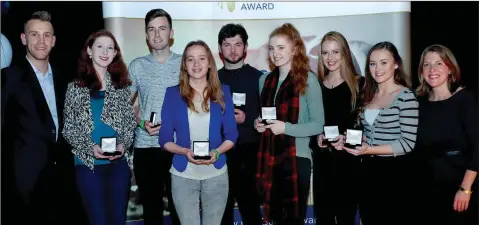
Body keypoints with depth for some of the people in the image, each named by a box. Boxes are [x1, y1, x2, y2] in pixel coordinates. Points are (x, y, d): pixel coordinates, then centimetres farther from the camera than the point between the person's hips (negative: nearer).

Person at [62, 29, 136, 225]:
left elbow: (130, 122, 9)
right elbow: (68, 128, 2)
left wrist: (123, 144, -10)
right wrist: (90, 148, -13)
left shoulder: (121, 86, 8)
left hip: (119, 163, 2)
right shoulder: (76, 88, 3)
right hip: (88, 163, -2)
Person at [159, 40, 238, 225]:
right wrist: (185, 152, -19)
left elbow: (231, 135, 2)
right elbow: (165, 139, -1)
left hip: (216, 174, 1)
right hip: (183, 175, -1)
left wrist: (216, 152, -16)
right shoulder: (173, 93, -2)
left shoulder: (222, 92, 2)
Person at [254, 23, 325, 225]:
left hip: (296, 159, -5)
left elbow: (318, 125, -10)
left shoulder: (308, 80, -8)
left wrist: (285, 127, -20)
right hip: (268, 159, 5)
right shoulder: (265, 80, 9)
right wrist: (257, 123, 1)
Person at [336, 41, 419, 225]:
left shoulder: (406, 96, -13)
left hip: (396, 172, -7)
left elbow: (408, 143, -17)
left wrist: (370, 150, -25)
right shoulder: (369, 94, 8)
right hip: (368, 170, 7)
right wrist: (347, 139, -2)